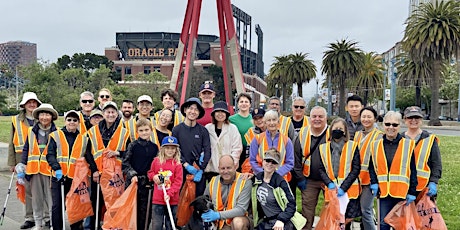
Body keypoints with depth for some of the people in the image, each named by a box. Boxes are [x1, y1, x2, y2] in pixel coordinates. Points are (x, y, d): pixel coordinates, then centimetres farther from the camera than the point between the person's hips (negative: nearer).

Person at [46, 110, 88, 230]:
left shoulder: (84, 139, 10)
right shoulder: (55, 136, 4)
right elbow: (50, 155, -4)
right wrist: (57, 168, -19)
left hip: (76, 178, 1)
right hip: (58, 176, -1)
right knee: (57, 205, 3)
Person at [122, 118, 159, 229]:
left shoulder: (154, 147, 6)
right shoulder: (133, 145, 0)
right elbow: (125, 162, -3)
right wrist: (132, 173, -13)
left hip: (147, 183, 2)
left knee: (145, 209, 5)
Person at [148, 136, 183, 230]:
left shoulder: (177, 164, -6)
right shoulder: (156, 161, 2)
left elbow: (178, 182, -9)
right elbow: (150, 172, 17)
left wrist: (169, 194, -19)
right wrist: (154, 176, -7)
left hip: (172, 200, -1)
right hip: (157, 199, 1)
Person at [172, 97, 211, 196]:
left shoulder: (203, 130, 6)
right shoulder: (177, 129, 4)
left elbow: (207, 152, 1)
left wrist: (201, 170, -8)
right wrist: (186, 165, -11)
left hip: (199, 173, 1)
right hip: (182, 171, -1)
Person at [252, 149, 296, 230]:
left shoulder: (280, 182, -13)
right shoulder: (257, 178, 3)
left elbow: (292, 204, -14)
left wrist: (281, 220, -23)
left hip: (280, 223, -5)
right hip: (264, 222, 5)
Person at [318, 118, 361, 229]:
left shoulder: (352, 146, 0)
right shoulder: (323, 148, 8)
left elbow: (356, 169, -4)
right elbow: (321, 169, 6)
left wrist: (343, 188, -12)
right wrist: (329, 183, -12)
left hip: (349, 190, -2)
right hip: (331, 190, 2)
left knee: (346, 221, -2)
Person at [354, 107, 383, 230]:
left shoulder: (378, 136, -3)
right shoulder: (357, 134, 15)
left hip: (370, 178, -6)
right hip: (357, 177, 6)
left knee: (365, 210, -9)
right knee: (362, 210, 12)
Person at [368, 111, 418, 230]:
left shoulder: (408, 145, -2)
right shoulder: (376, 145, 6)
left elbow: (413, 170, -2)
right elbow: (372, 167, 11)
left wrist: (412, 192, -5)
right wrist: (374, 183, -4)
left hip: (402, 193, -2)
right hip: (384, 192, 2)